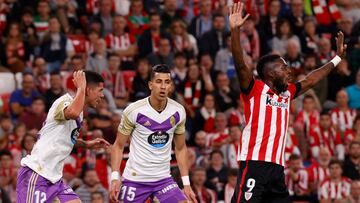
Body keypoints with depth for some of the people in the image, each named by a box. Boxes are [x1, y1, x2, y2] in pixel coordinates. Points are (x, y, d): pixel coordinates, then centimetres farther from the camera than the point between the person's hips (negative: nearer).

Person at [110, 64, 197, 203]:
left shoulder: (178, 112, -1)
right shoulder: (134, 110, -11)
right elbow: (119, 146, -2)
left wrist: (186, 184, 6)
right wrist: (115, 178, -13)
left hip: (163, 179, 3)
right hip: (135, 179, -3)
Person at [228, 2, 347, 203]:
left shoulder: (287, 93, 19)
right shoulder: (255, 90, -2)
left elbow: (310, 80, 33)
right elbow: (240, 65, -17)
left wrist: (337, 59, 39)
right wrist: (235, 30, -29)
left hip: (277, 167, 8)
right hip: (254, 164, -8)